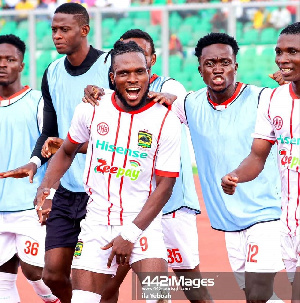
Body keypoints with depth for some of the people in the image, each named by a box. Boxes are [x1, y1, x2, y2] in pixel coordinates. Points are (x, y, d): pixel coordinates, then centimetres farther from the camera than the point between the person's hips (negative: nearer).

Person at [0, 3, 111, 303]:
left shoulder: (110, 67, -9)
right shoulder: (52, 74, 9)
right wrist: (35, 161, -5)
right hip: (66, 190, 6)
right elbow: (50, 131, 13)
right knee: (53, 273, 3)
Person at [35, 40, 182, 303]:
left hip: (143, 222, -3)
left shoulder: (166, 121, -9)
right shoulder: (92, 110, -1)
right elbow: (66, 152, 17)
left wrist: (130, 235, -14)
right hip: (97, 221, 3)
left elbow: (164, 185, -9)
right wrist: (45, 189, 3)